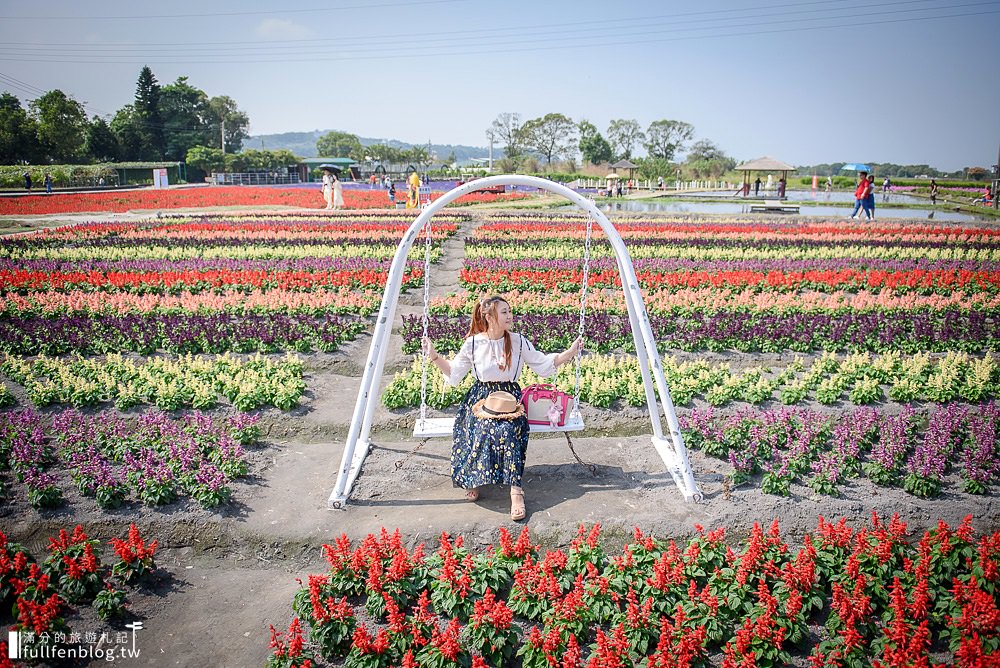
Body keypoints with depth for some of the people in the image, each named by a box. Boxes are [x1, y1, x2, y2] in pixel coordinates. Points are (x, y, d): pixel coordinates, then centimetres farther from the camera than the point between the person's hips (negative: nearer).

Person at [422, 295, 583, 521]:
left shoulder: (519, 342, 1)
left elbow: (545, 364, 7)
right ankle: (472, 479, -11)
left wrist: (570, 352, -3)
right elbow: (453, 372, 10)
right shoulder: (473, 343, -1)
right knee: (482, 429, -32)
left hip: (510, 396, 0)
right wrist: (435, 357, -3)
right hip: (481, 398, 0)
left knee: (508, 431, -31)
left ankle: (516, 490, -29)